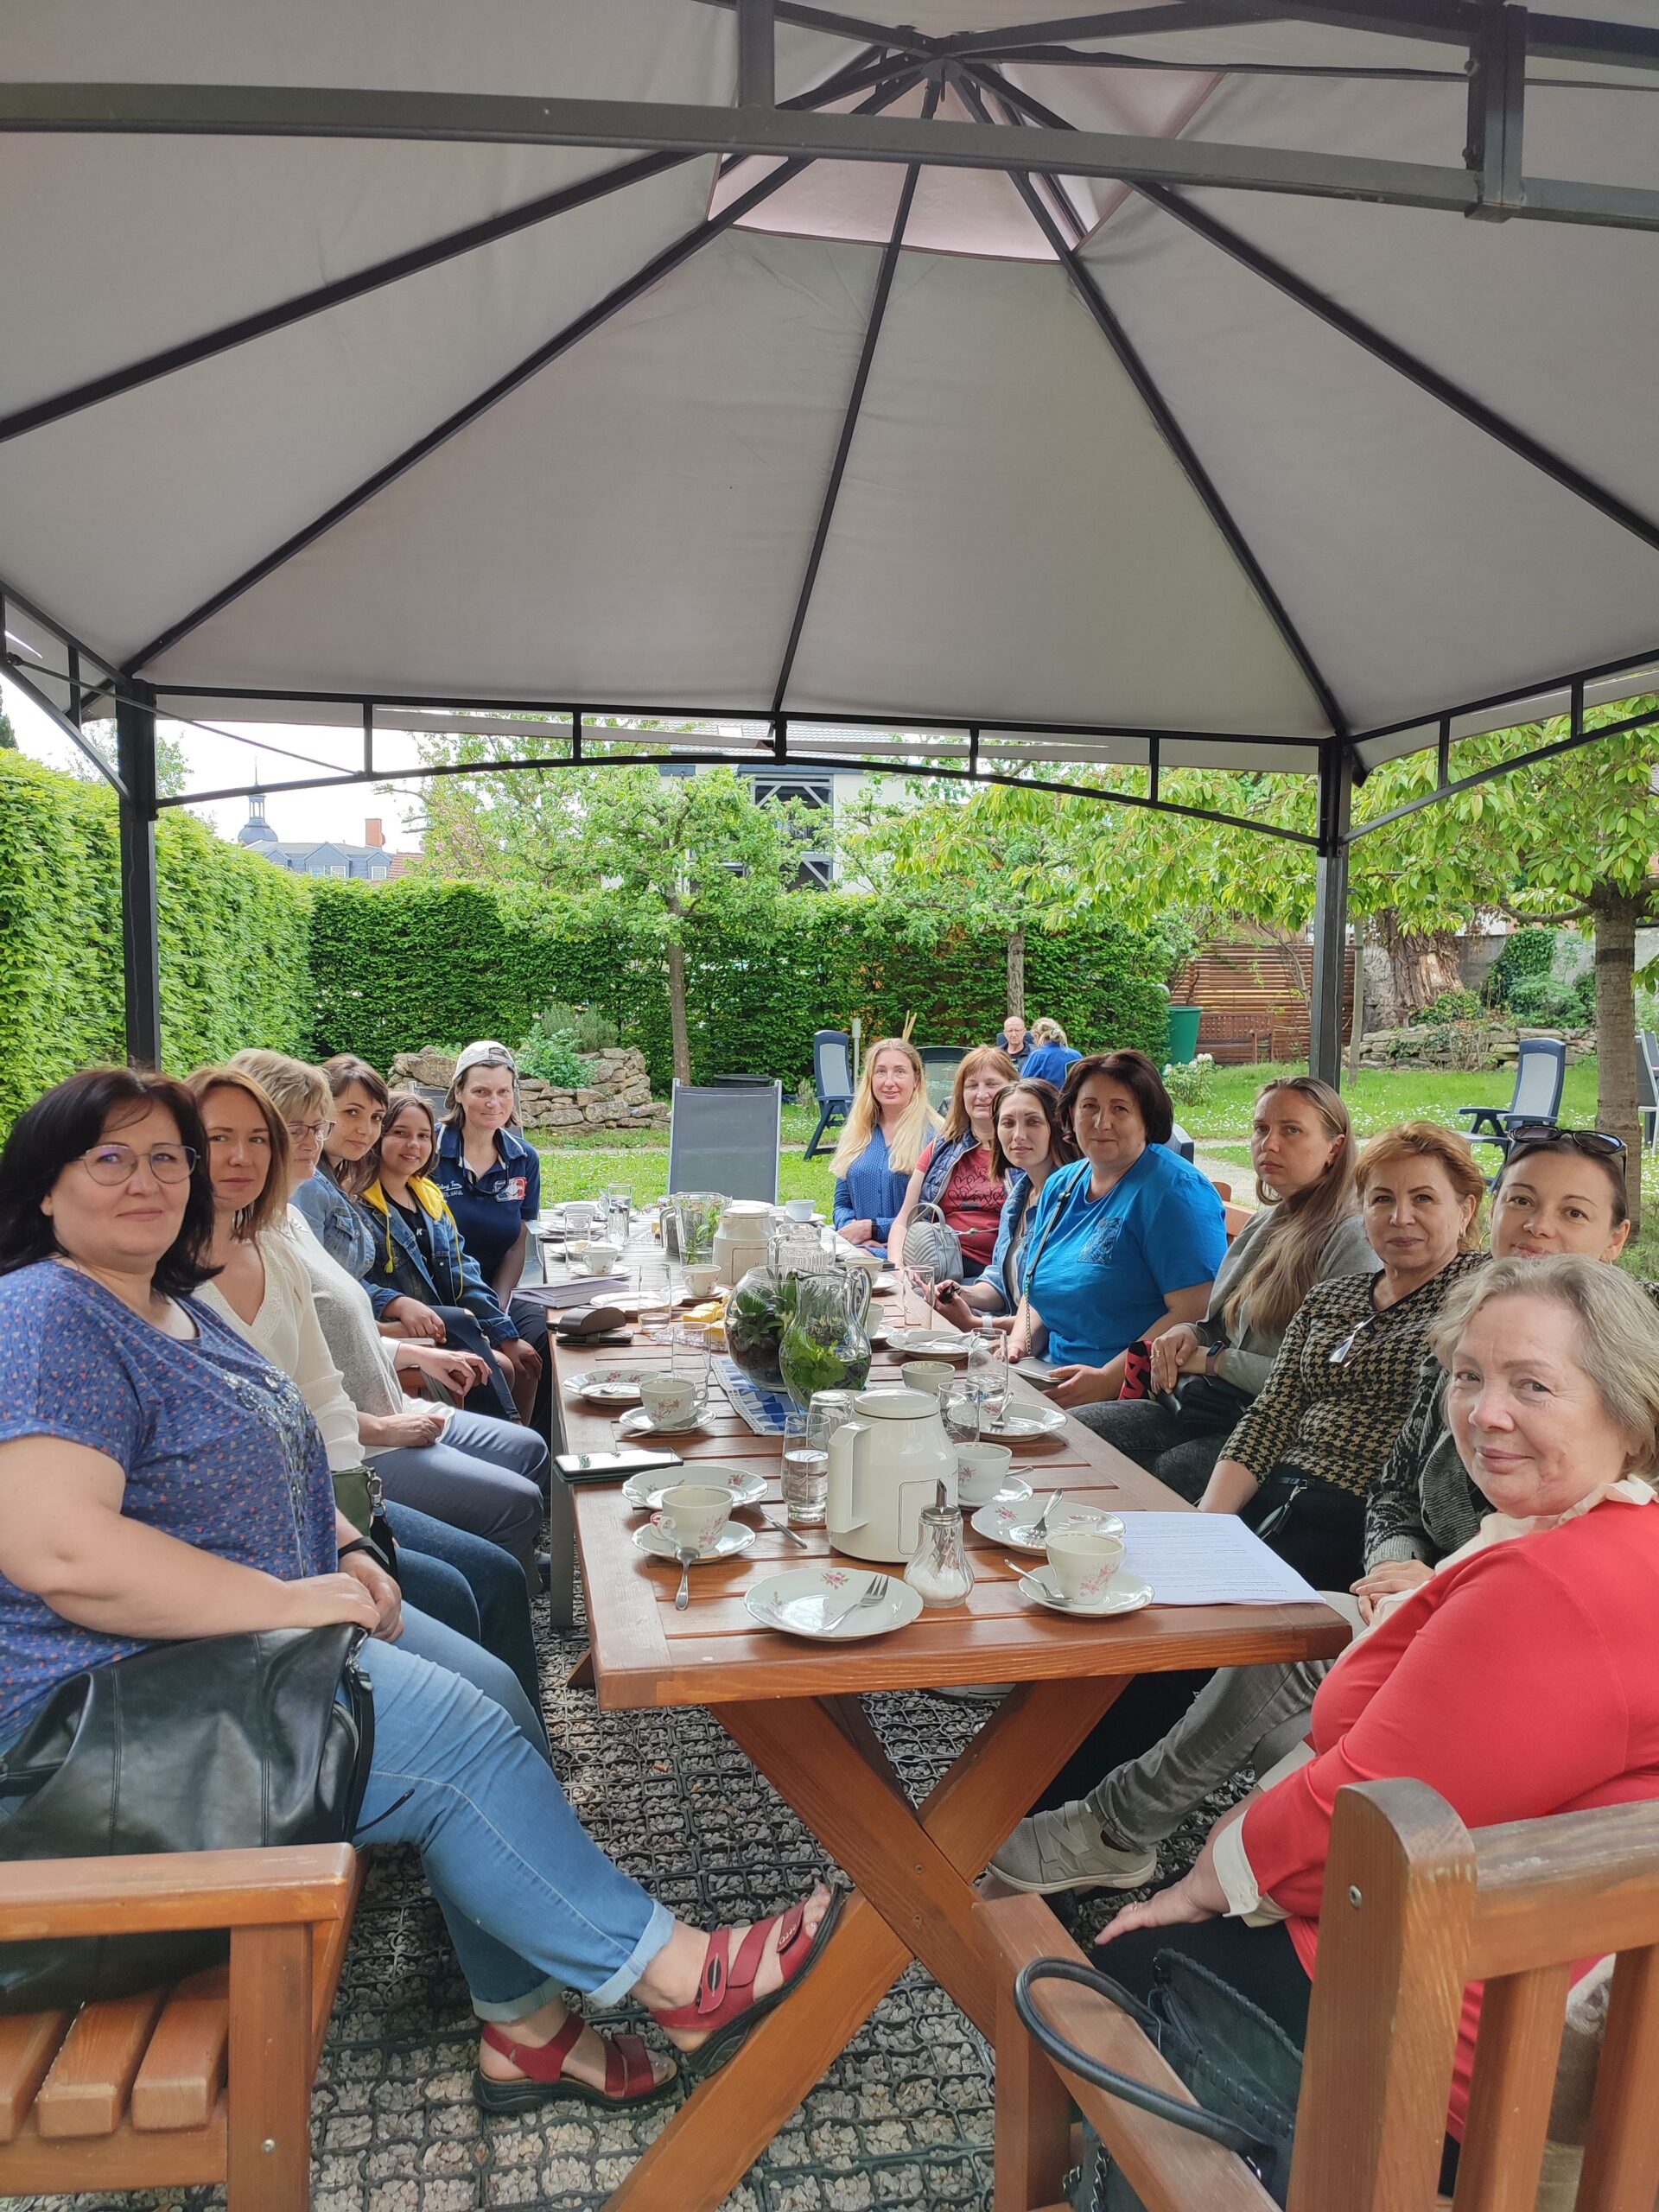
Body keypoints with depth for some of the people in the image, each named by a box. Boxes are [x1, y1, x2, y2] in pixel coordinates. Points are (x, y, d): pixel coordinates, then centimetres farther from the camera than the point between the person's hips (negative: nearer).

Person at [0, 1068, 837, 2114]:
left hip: (268, 1619, 9)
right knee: (458, 1736, -18)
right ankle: (685, 1978, -5)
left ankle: (524, 2026, 5)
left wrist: (340, 1557, 3)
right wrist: (292, 1598, -24)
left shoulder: (178, 1308, 14)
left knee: (490, 1697, -6)